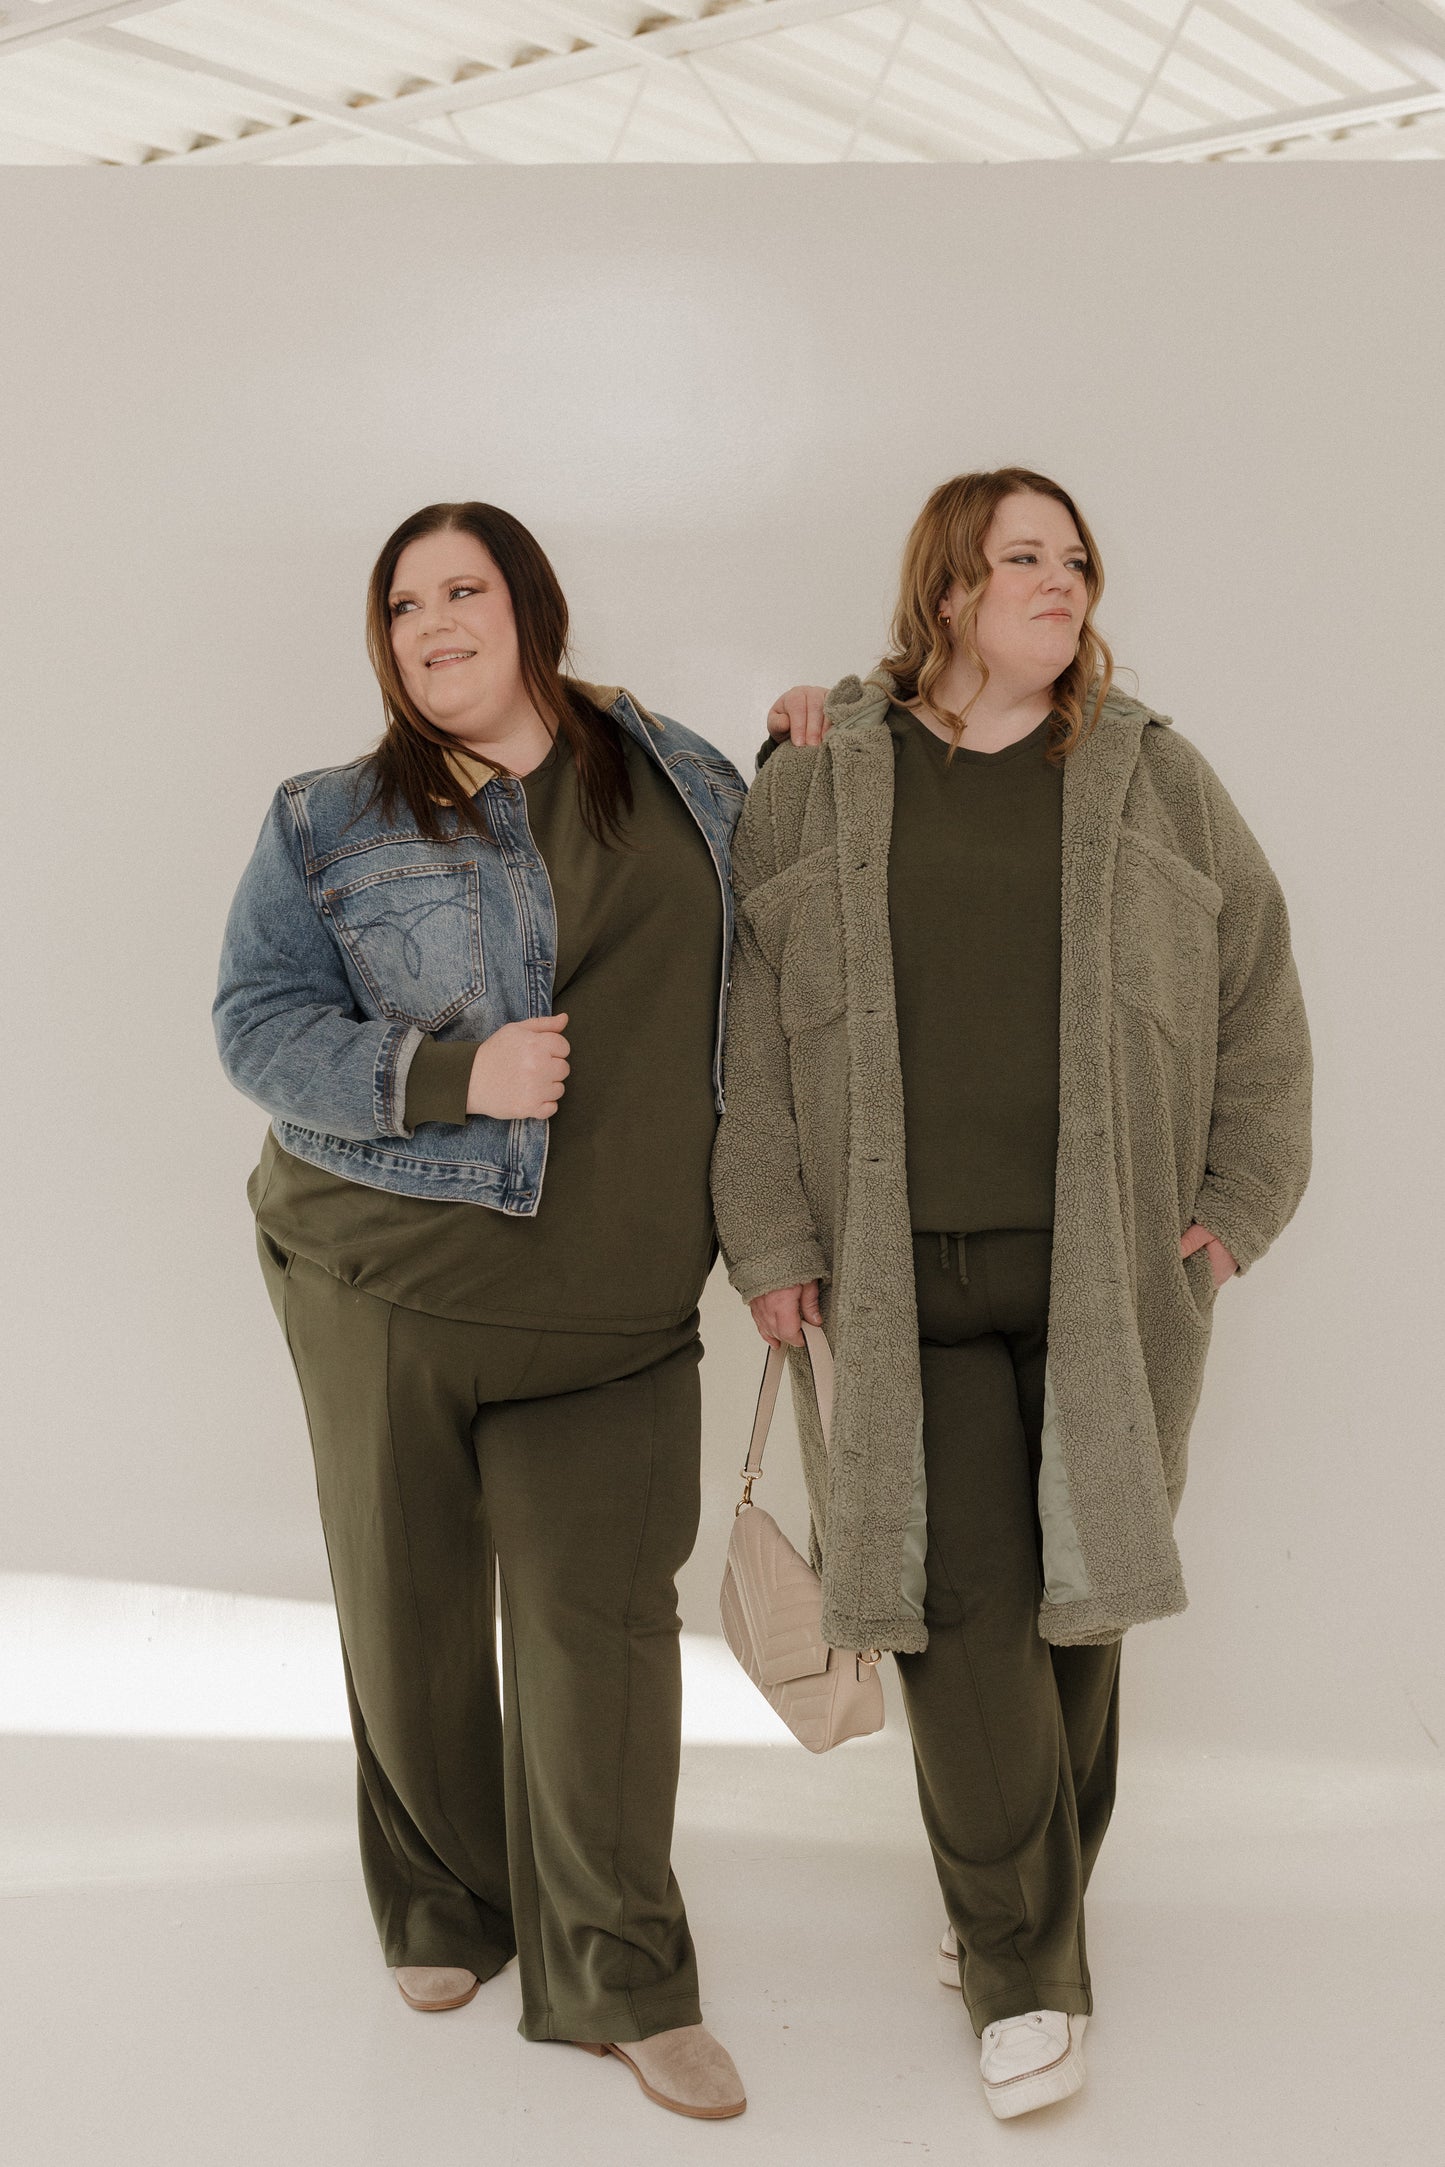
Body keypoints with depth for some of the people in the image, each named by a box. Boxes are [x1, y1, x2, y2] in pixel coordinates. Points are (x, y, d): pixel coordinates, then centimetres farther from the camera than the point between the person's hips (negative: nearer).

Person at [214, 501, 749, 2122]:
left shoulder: (675, 775, 9)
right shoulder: (329, 823, 2)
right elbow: (256, 1021, -4)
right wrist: (451, 1075, -17)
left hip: (611, 1303, 1)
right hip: (383, 1276, 0)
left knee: (600, 1622, -1)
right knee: (410, 1610, 11)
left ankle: (615, 1981, 14)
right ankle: (441, 1912, 34)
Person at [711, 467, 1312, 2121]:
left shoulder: (1154, 778, 7)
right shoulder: (812, 785, 4)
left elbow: (1258, 993, 11)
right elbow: (745, 1019, 4)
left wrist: (1240, 1201, 5)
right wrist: (771, 1236, -2)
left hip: (1112, 1274, 2)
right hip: (902, 1277, -1)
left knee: (1073, 1589, 9)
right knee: (957, 1603, -5)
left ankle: (1016, 1910, 30)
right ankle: (1024, 1971, 10)